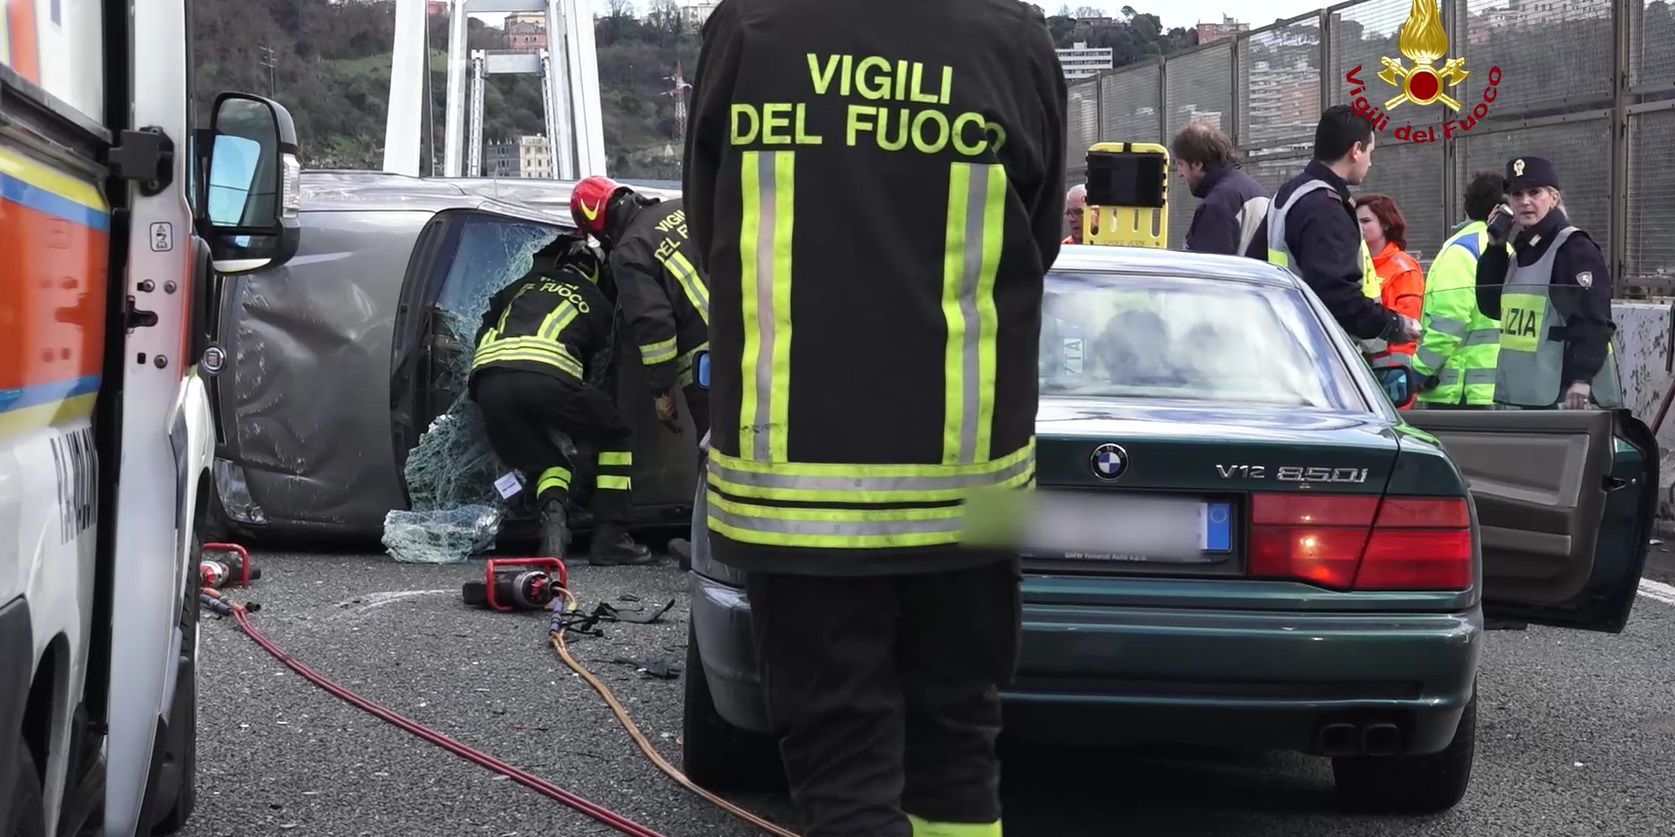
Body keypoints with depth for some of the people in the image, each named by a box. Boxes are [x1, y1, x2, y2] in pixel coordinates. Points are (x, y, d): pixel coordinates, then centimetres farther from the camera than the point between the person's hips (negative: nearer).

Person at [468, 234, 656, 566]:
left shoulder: (523, 286, 34)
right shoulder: (598, 303, 27)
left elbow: (484, 332, 31)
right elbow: (600, 368, 29)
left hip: (488, 379, 3)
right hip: (546, 375, -3)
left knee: (547, 462, 23)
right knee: (617, 437, 21)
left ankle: (553, 522, -11)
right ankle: (610, 538, 9)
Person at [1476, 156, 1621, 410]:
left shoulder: (1576, 249, -9)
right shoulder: (1523, 251, 18)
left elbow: (1594, 321, -17)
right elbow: (1491, 306, 22)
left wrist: (1582, 379, -25)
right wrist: (1495, 248, 13)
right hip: (1528, 392, 9)